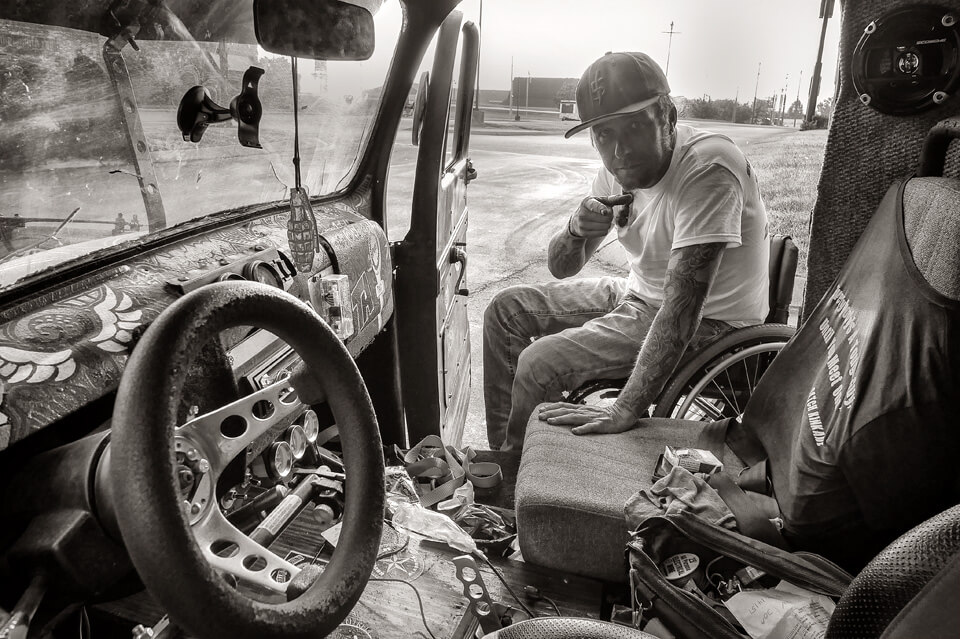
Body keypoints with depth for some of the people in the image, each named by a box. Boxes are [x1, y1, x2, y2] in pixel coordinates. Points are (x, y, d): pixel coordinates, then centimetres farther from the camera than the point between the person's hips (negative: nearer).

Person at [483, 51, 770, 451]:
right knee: (506, 309, 6)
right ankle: (501, 455, 16)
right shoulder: (619, 169, -4)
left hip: (707, 323, -8)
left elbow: (682, 306, -36)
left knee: (539, 365, -22)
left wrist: (625, 412, -40)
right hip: (639, 294, 8)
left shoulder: (707, 170, -29)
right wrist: (577, 230, -24)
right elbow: (561, 268, 0)